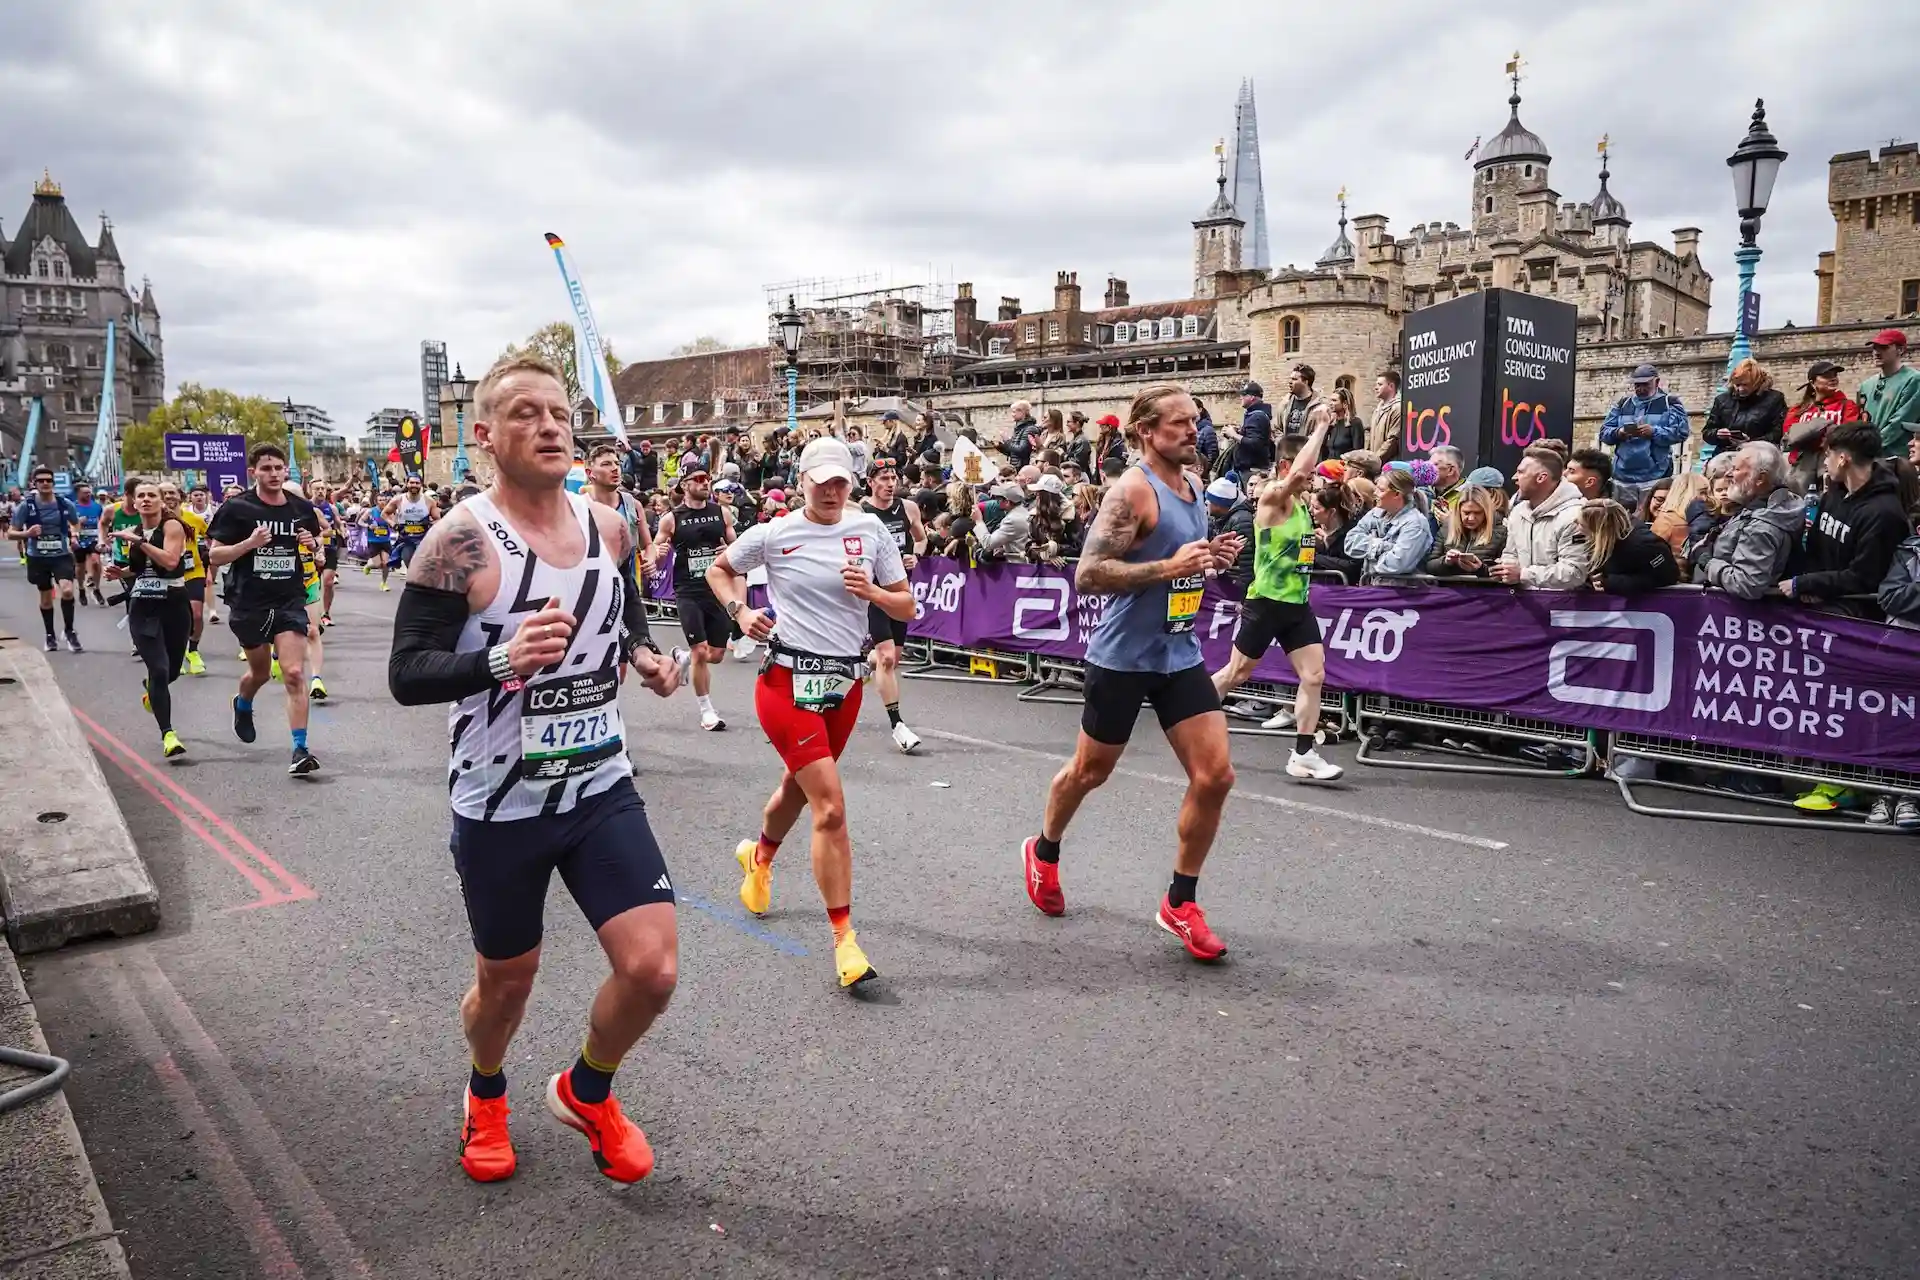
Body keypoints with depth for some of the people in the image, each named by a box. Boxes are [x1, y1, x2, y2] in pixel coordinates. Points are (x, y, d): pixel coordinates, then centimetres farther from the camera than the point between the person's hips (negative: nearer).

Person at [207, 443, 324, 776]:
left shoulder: (301, 508, 1)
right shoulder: (236, 508, -7)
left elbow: (316, 541, 18)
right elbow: (215, 556, -7)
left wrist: (313, 543, -5)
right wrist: (250, 542, -23)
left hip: (290, 602, 1)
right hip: (250, 604, -1)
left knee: (294, 674, -13)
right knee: (260, 671, 18)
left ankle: (300, 750, -11)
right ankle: (242, 705, 55)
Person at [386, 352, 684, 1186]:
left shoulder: (609, 527, 1)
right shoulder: (462, 540, -15)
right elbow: (406, 674, -16)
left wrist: (646, 658, -4)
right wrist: (501, 660, -33)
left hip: (600, 788, 4)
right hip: (499, 806, -3)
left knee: (654, 969, -7)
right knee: (505, 983, 16)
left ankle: (586, 1093, 26)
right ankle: (486, 1095, 52)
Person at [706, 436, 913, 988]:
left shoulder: (871, 530, 2)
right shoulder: (773, 534, -4)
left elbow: (906, 608, 4)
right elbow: (719, 570, 13)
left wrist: (871, 592, -15)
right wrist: (740, 611, -4)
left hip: (845, 683, 4)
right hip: (788, 682, -4)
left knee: (797, 788, 23)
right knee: (831, 806, -15)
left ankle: (758, 856, 57)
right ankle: (844, 937, -5)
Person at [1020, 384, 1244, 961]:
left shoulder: (1193, 487, 9)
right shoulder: (1132, 491, -16)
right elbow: (1088, 574, -23)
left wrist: (1211, 558, 3)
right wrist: (1170, 567, -25)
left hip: (1181, 655, 7)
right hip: (1123, 657, -7)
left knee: (1215, 776, -3)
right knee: (1090, 771, 12)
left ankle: (1180, 904, 13)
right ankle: (1044, 852, 41)